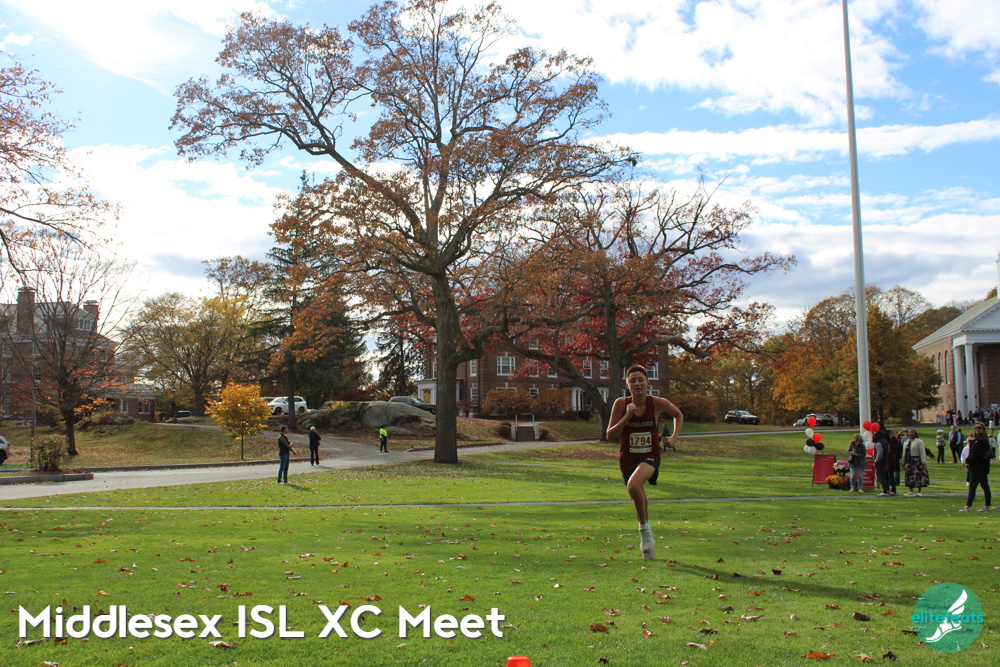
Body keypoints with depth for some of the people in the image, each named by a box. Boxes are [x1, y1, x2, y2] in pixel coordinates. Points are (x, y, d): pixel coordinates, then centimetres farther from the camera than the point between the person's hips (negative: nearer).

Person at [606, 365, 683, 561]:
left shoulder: (658, 403, -10)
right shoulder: (621, 404, -10)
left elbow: (678, 415, 12)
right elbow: (611, 436, -11)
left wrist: (674, 437, -1)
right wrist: (626, 417, -22)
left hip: (650, 457, -2)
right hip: (628, 458, 3)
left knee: (634, 485, -32)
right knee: (639, 498, 17)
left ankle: (644, 528, -8)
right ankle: (646, 537, 45)